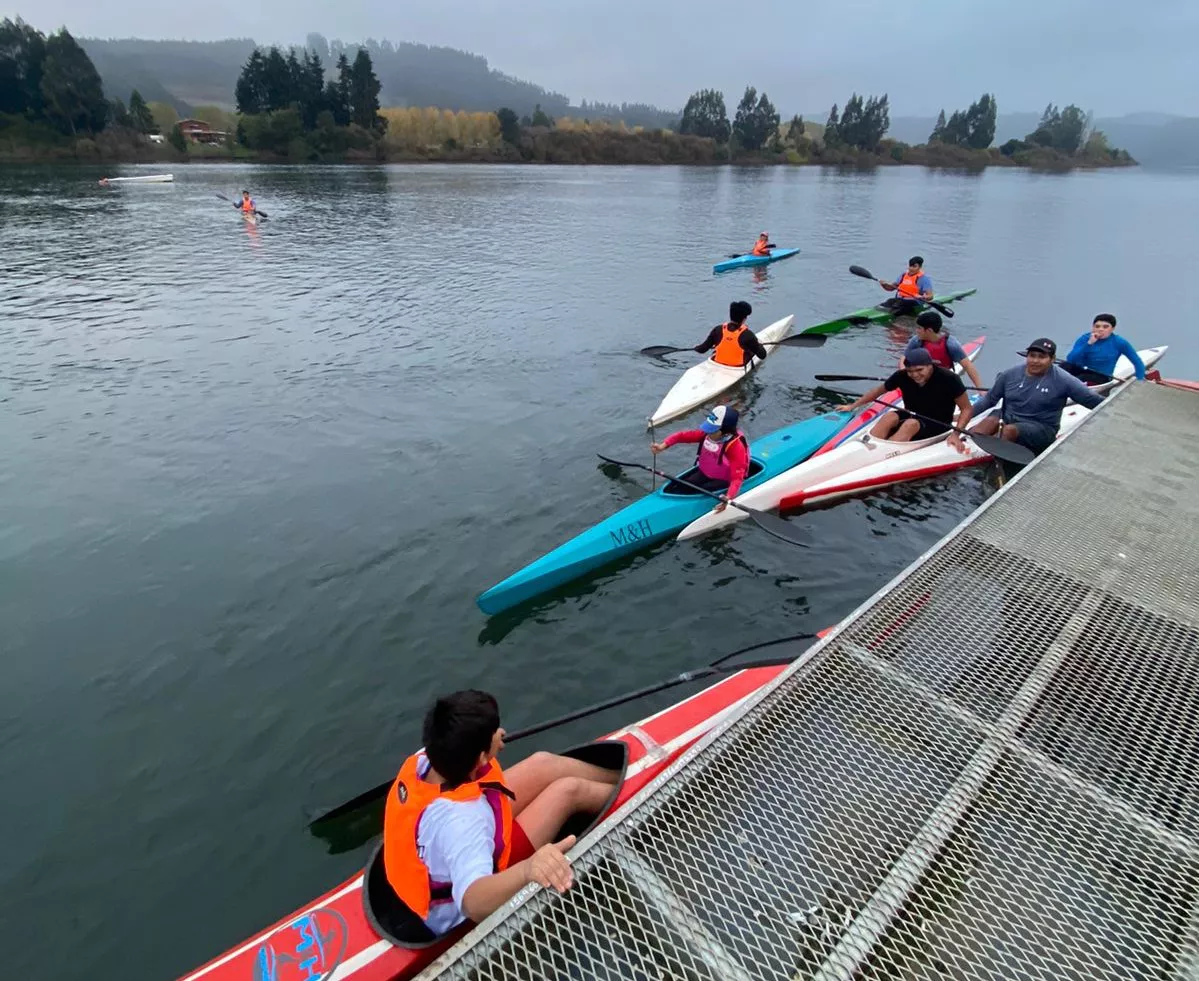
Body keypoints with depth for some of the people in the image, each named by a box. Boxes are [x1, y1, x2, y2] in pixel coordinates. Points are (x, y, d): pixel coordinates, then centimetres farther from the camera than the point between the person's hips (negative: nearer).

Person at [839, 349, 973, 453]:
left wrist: (955, 434, -24)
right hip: (911, 416, 4)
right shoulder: (902, 376, -12)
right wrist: (853, 406, 5)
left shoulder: (948, 379, -20)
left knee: (911, 424, -35)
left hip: (938, 425, -3)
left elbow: (967, 408, -12)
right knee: (889, 417, -28)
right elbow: (879, 390, 6)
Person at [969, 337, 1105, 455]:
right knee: (991, 421, -33)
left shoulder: (1063, 380, -4)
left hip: (1041, 429, -2)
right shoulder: (1009, 375, 3)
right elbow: (989, 399, 9)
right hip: (1007, 419, 2)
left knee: (1010, 430, -35)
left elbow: (1094, 400, 0)